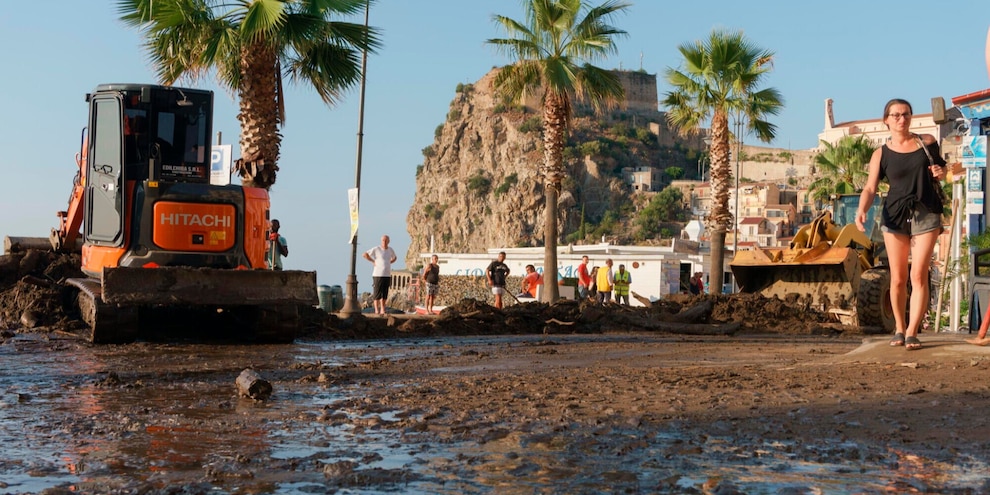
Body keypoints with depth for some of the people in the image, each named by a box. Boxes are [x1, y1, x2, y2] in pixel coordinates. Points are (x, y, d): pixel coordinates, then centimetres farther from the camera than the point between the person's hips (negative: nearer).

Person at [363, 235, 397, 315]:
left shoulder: (390, 250, 10)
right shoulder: (376, 249, -6)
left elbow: (394, 258, 31)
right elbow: (365, 254, -5)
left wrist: (389, 263, 14)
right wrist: (373, 261, -5)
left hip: (387, 275, 5)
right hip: (378, 275, -5)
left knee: (385, 294, 7)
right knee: (377, 293, -4)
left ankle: (382, 310, 14)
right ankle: (376, 310, 1)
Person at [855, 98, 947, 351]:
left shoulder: (927, 142, 7)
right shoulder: (881, 154, 2)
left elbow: (940, 170, 21)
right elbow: (870, 188, -6)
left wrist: (941, 173, -4)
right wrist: (861, 210, -25)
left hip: (926, 215, 0)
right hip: (895, 215, 0)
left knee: (919, 275, -8)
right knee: (898, 278, 4)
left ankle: (912, 332, -7)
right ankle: (899, 328, 19)